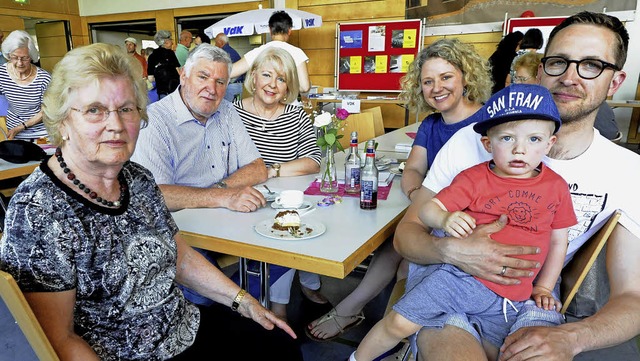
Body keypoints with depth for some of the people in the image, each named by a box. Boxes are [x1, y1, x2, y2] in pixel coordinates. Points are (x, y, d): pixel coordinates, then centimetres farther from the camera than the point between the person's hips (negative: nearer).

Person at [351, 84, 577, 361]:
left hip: (508, 299, 4)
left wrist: (542, 288, 13)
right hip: (460, 276, -3)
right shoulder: (474, 179, -5)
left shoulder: (556, 186, 4)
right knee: (399, 323, -8)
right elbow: (427, 209, -9)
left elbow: (558, 241, 13)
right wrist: (444, 219, -31)